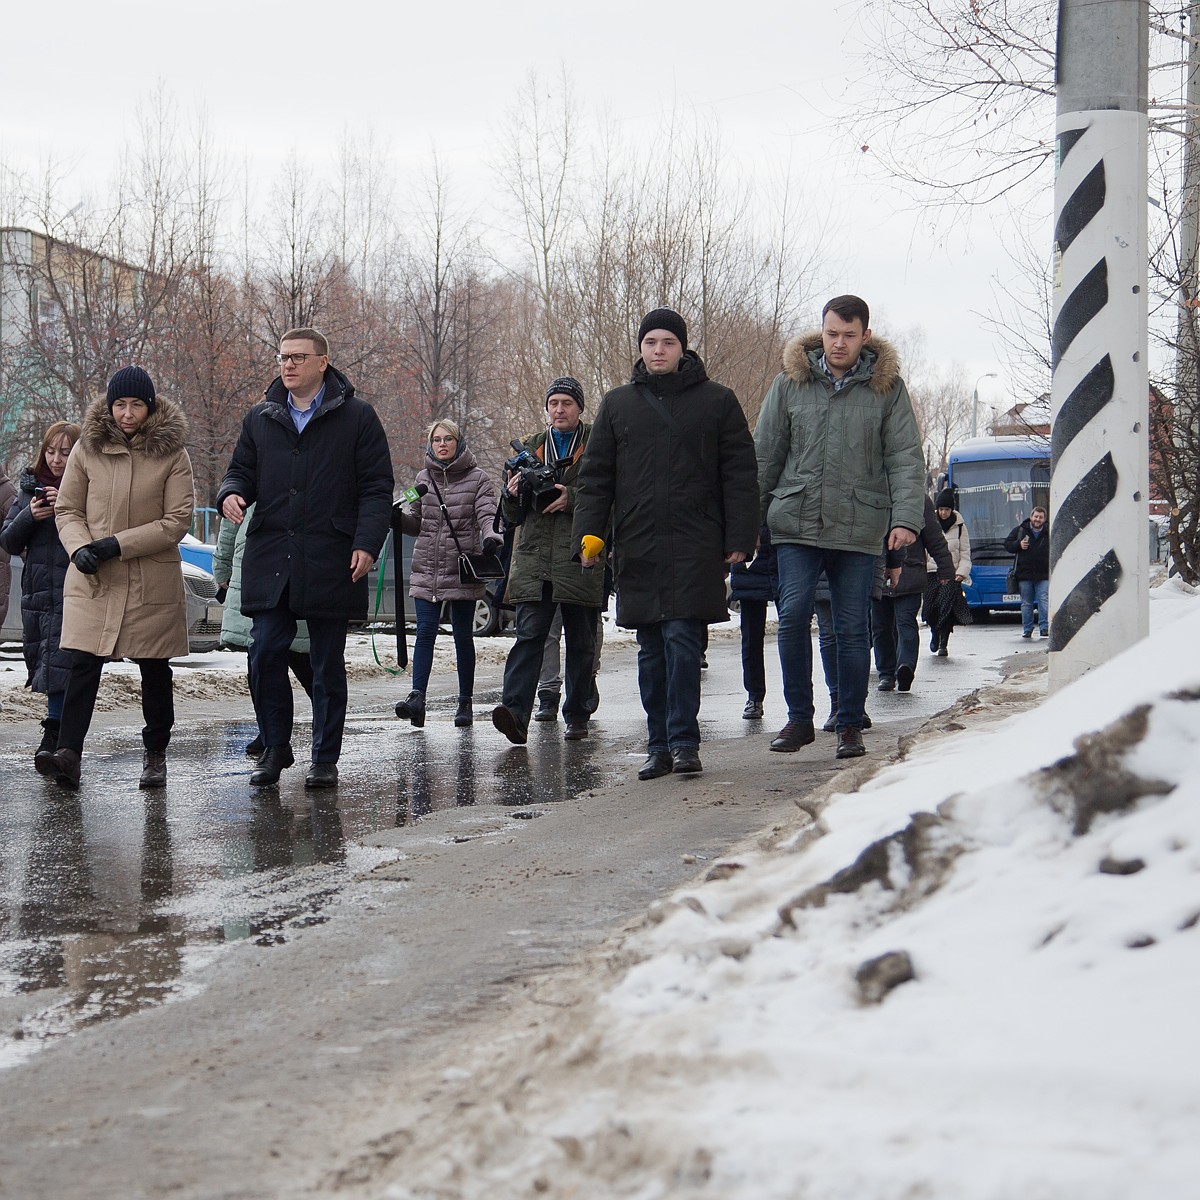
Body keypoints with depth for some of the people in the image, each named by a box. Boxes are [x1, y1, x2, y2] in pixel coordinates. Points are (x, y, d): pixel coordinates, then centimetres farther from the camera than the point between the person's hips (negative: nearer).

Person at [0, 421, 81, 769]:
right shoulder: (30, 486, 12)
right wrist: (29, 515, -8)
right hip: (36, 592, 5)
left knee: (60, 665, -13)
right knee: (41, 662, 7)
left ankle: (53, 737, -13)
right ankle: (59, 737, 15)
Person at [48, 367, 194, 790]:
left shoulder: (171, 454, -2)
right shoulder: (87, 449, 3)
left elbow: (177, 521, -6)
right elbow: (67, 510, 8)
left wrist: (118, 544, -14)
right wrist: (79, 548, -12)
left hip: (152, 581, -1)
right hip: (92, 580, 1)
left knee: (154, 670, 8)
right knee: (83, 664, -11)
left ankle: (155, 755, 21)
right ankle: (68, 754, -18)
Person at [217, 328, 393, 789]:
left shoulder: (356, 417, 2)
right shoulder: (260, 418, 13)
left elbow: (377, 487, 0)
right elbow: (242, 470, 19)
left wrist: (367, 544, -12)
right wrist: (231, 493, -6)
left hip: (330, 561, -3)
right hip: (270, 559, 3)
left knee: (328, 664, 5)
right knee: (265, 654, -5)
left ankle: (325, 759, 14)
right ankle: (276, 747, 11)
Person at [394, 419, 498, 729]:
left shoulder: (477, 478, 2)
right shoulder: (423, 478, 13)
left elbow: (487, 515, -7)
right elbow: (415, 523, 17)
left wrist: (490, 536, -29)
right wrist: (397, 515, -5)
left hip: (463, 570, -3)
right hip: (427, 569, 3)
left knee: (463, 636, 5)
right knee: (425, 633, -8)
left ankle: (465, 702, 12)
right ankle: (417, 697, -17)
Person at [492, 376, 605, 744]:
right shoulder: (532, 447, 18)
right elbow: (512, 517, 18)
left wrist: (573, 498, -17)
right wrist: (513, 495, -4)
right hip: (535, 562, 2)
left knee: (581, 644, 6)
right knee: (528, 636, -11)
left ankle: (577, 716, 16)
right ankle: (515, 714, -22)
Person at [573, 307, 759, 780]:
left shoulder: (717, 401, 6)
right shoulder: (617, 404, 13)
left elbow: (740, 474, 4)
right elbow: (595, 475, 13)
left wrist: (740, 539, -4)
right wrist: (588, 533, 2)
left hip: (695, 545, -3)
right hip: (637, 546, 3)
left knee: (682, 639, -11)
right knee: (650, 650, 6)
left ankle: (684, 741, -7)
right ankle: (659, 745, 11)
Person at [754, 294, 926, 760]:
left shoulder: (887, 387, 3)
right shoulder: (790, 382, 6)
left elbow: (905, 458, 0)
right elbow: (764, 454, 11)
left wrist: (906, 517, -12)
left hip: (858, 529, 0)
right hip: (796, 525, 1)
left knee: (852, 629, 3)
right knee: (793, 615, -11)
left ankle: (849, 725, 14)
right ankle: (799, 718, 2)